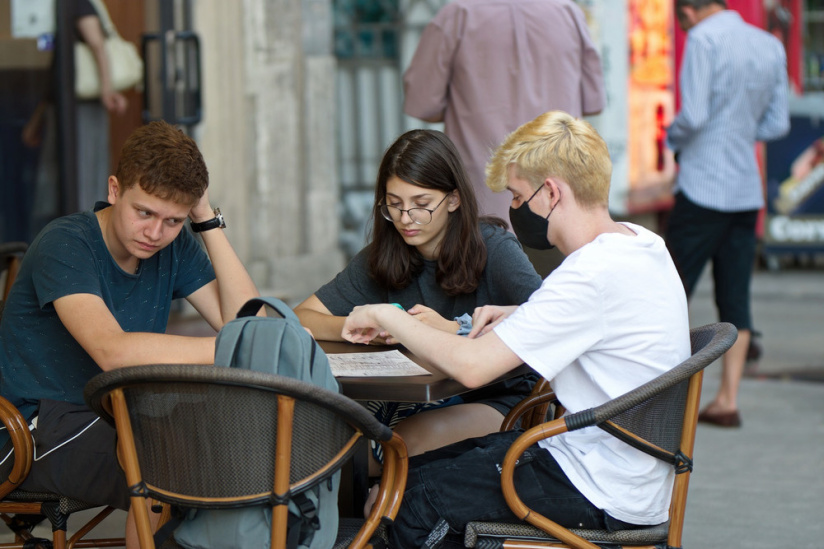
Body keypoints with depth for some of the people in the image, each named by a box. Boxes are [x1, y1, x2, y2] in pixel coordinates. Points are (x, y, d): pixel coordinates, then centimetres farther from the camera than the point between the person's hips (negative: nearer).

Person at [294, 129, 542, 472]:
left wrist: (454, 329, -30)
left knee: (407, 442, -32)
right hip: (413, 401, 4)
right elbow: (300, 318, 0)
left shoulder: (493, 249, -10)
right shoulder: (381, 257, 4)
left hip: (497, 400, -4)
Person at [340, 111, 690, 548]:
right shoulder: (641, 243, 4)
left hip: (601, 495, -10)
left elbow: (471, 366, -27)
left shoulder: (591, 275, -25)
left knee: (415, 500, -5)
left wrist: (385, 316, -11)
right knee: (424, 465, 14)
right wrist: (515, 316, 9)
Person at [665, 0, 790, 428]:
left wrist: (672, 137, 4)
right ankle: (728, 399, 4)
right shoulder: (772, 46, 11)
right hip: (748, 190, 6)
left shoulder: (704, 39, -9)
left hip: (704, 188, -6)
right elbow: (777, 124, 13)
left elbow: (694, 116, -16)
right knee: (735, 299, 6)